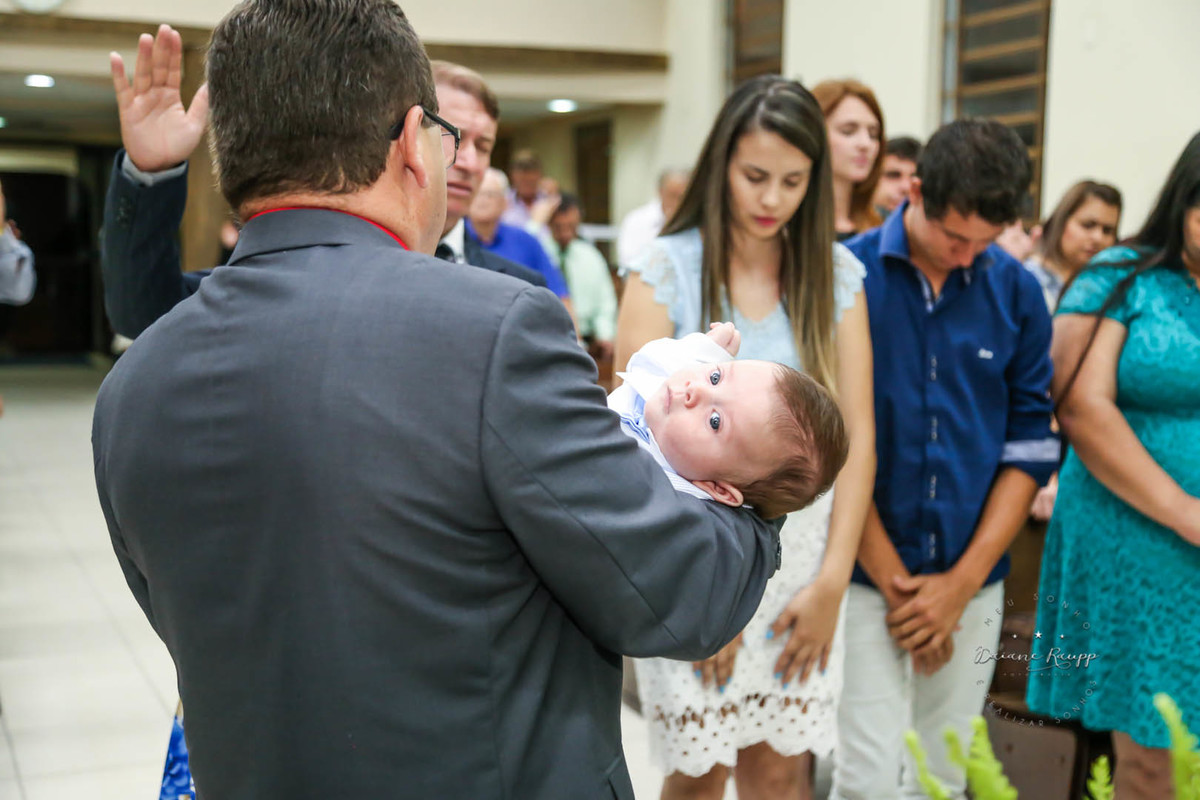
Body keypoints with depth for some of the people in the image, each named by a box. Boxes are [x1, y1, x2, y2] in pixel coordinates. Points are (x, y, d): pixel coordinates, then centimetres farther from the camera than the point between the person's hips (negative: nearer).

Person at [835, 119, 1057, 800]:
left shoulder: (1018, 292, 2)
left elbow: (1030, 443, 2)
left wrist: (962, 583, -5)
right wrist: (894, 580, -8)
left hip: (973, 581, 3)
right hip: (866, 577, -3)